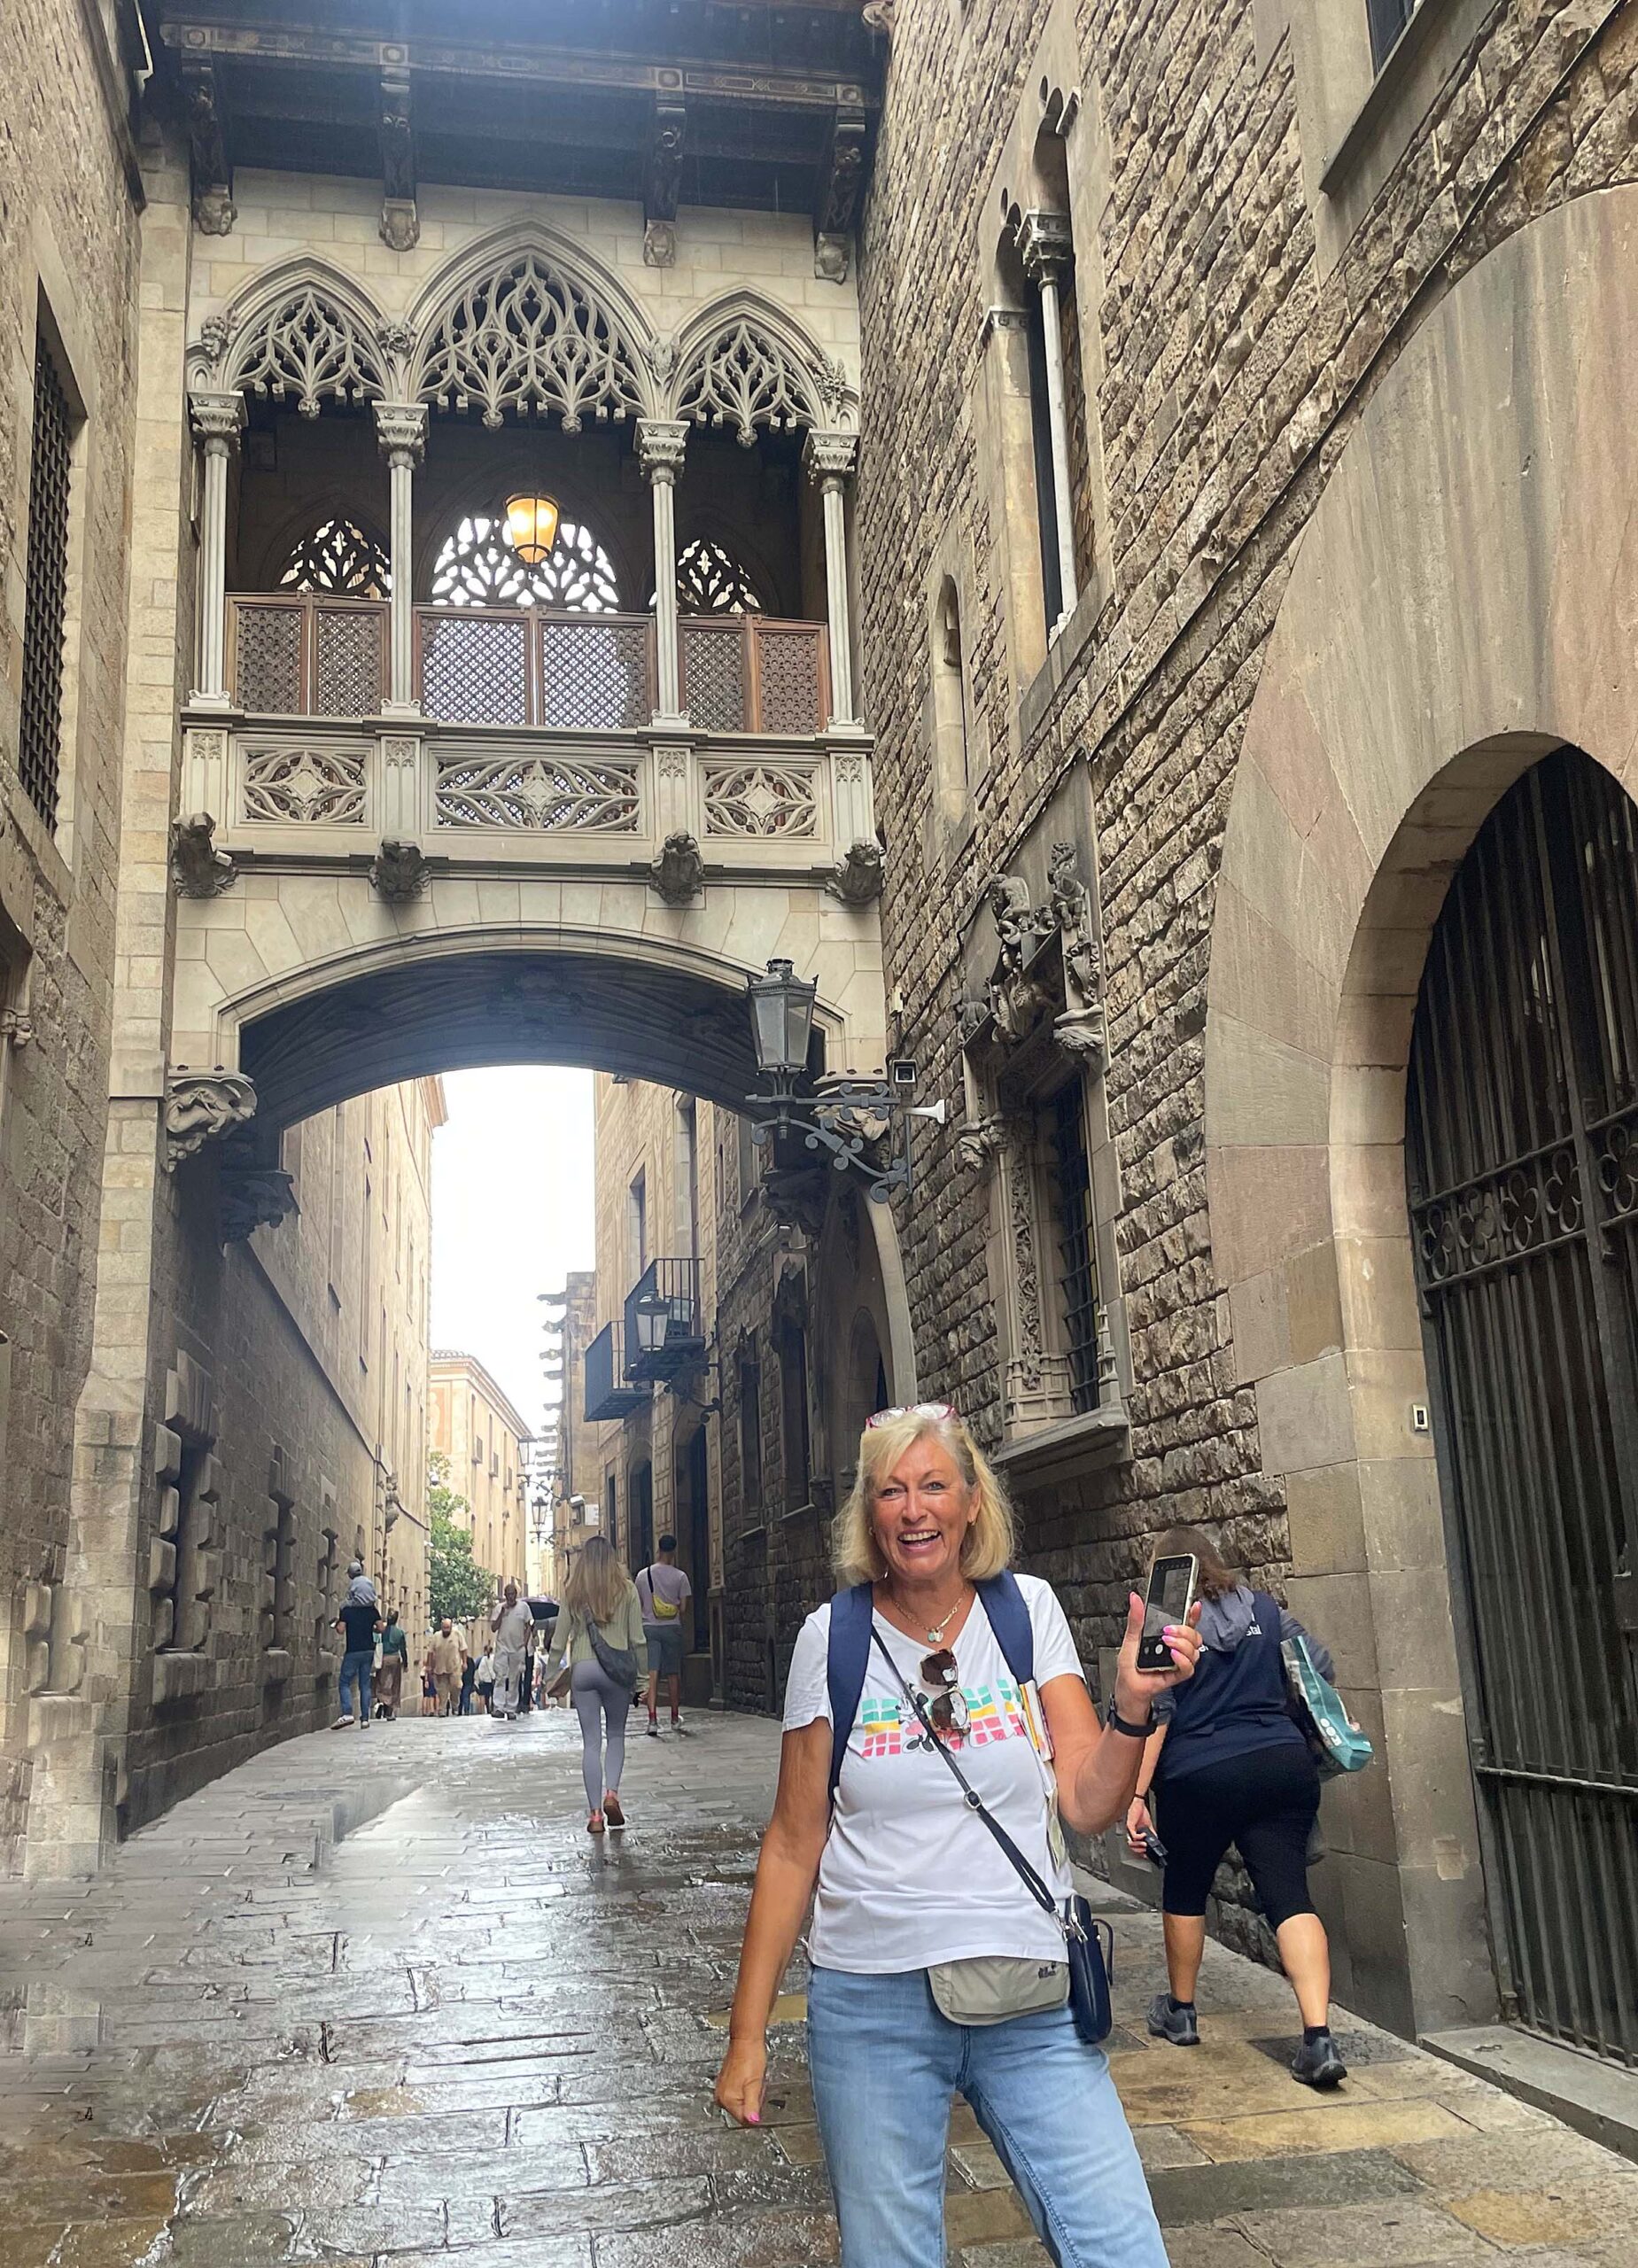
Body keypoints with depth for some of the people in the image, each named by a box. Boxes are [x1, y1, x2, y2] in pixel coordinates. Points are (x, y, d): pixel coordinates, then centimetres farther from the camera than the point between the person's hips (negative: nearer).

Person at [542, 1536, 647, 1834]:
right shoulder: (626, 1589, 0)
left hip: (582, 1669, 0)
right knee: (616, 1735, 17)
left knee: (591, 1742, 6)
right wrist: (643, 1674, 7)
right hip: (617, 1669, 0)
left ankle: (595, 1813, 4)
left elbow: (560, 1639, 3)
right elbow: (638, 1638, 0)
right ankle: (611, 1793, -3)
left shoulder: (572, 1592, 1)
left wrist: (551, 1675, 12)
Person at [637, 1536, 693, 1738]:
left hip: (649, 1628, 1)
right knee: (673, 1674, 11)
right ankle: (675, 1719, 22)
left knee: (652, 1674, -3)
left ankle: (652, 1719, -15)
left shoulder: (643, 1575, 3)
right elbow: (683, 1607, -4)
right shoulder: (679, 1576, -5)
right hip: (672, 1628, -1)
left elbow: (638, 1605, 7)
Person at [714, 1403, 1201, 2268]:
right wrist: (747, 2033, 2)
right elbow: (794, 1845, 2)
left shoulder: (1026, 1611, -1)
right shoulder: (831, 1638, -3)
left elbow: (1087, 1806, -3)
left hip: (1031, 2000, 1)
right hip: (873, 2001, 0)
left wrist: (1131, 1707, -21)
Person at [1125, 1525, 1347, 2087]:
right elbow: (1320, 1666, 11)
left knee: (1185, 1891, 18)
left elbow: (1154, 1714, -11)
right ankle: (1319, 2037, -14)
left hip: (1198, 1778, -3)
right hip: (1284, 1766, 3)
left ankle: (1180, 2011, 33)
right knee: (1289, 1894, -1)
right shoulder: (1264, 1609, 8)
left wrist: (1137, 1794, -10)